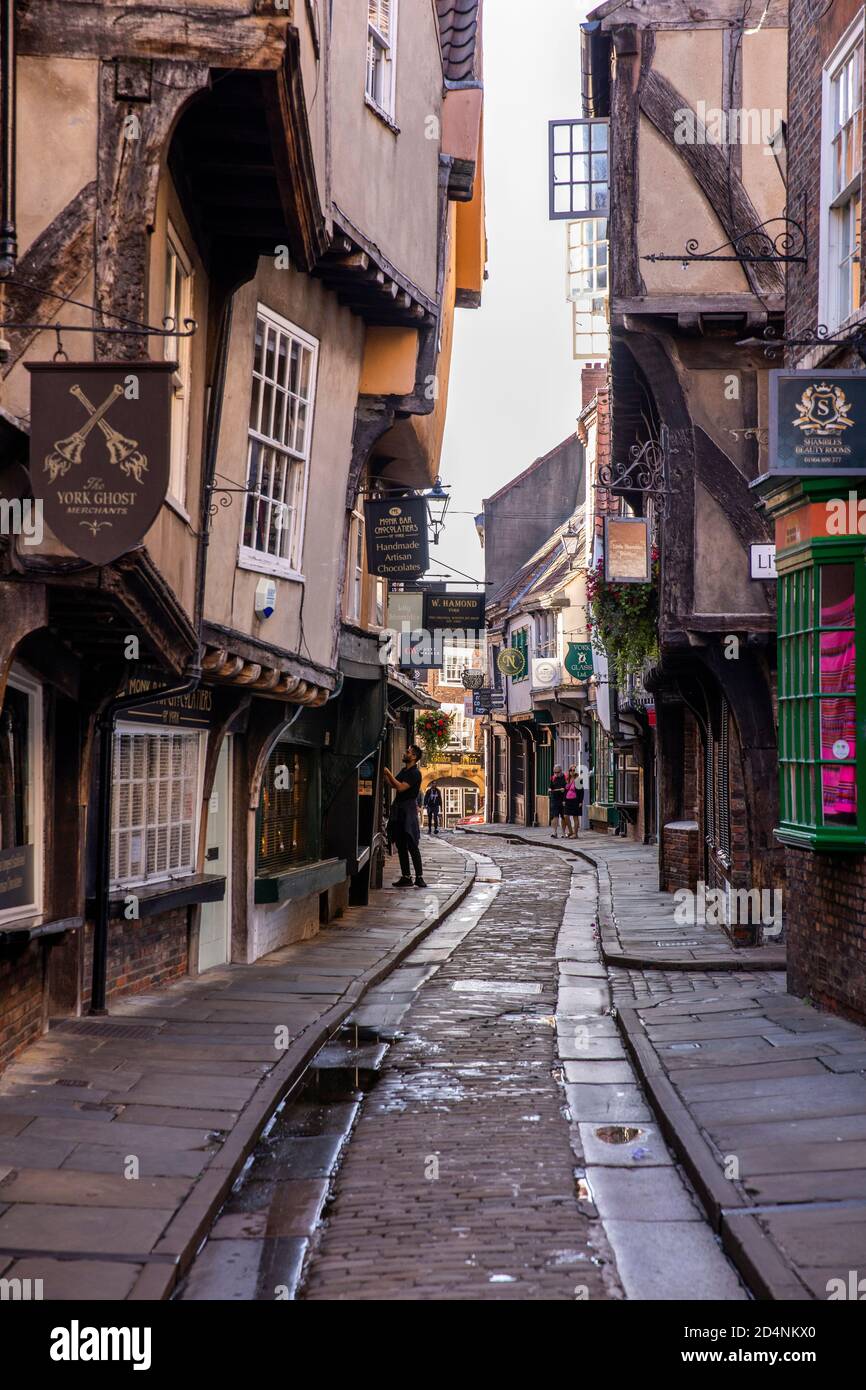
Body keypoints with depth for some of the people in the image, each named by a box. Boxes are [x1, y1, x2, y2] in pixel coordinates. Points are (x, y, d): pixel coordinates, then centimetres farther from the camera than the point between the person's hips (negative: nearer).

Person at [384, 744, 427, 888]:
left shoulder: (415, 773, -11)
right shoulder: (404, 771, 17)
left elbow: (401, 787, -20)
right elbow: (392, 785, 20)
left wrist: (389, 773, -14)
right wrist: (385, 774, 12)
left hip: (408, 811, -9)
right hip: (398, 810, 9)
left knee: (412, 845, -10)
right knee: (401, 846, 8)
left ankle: (419, 877, -8)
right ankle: (406, 877, 10)